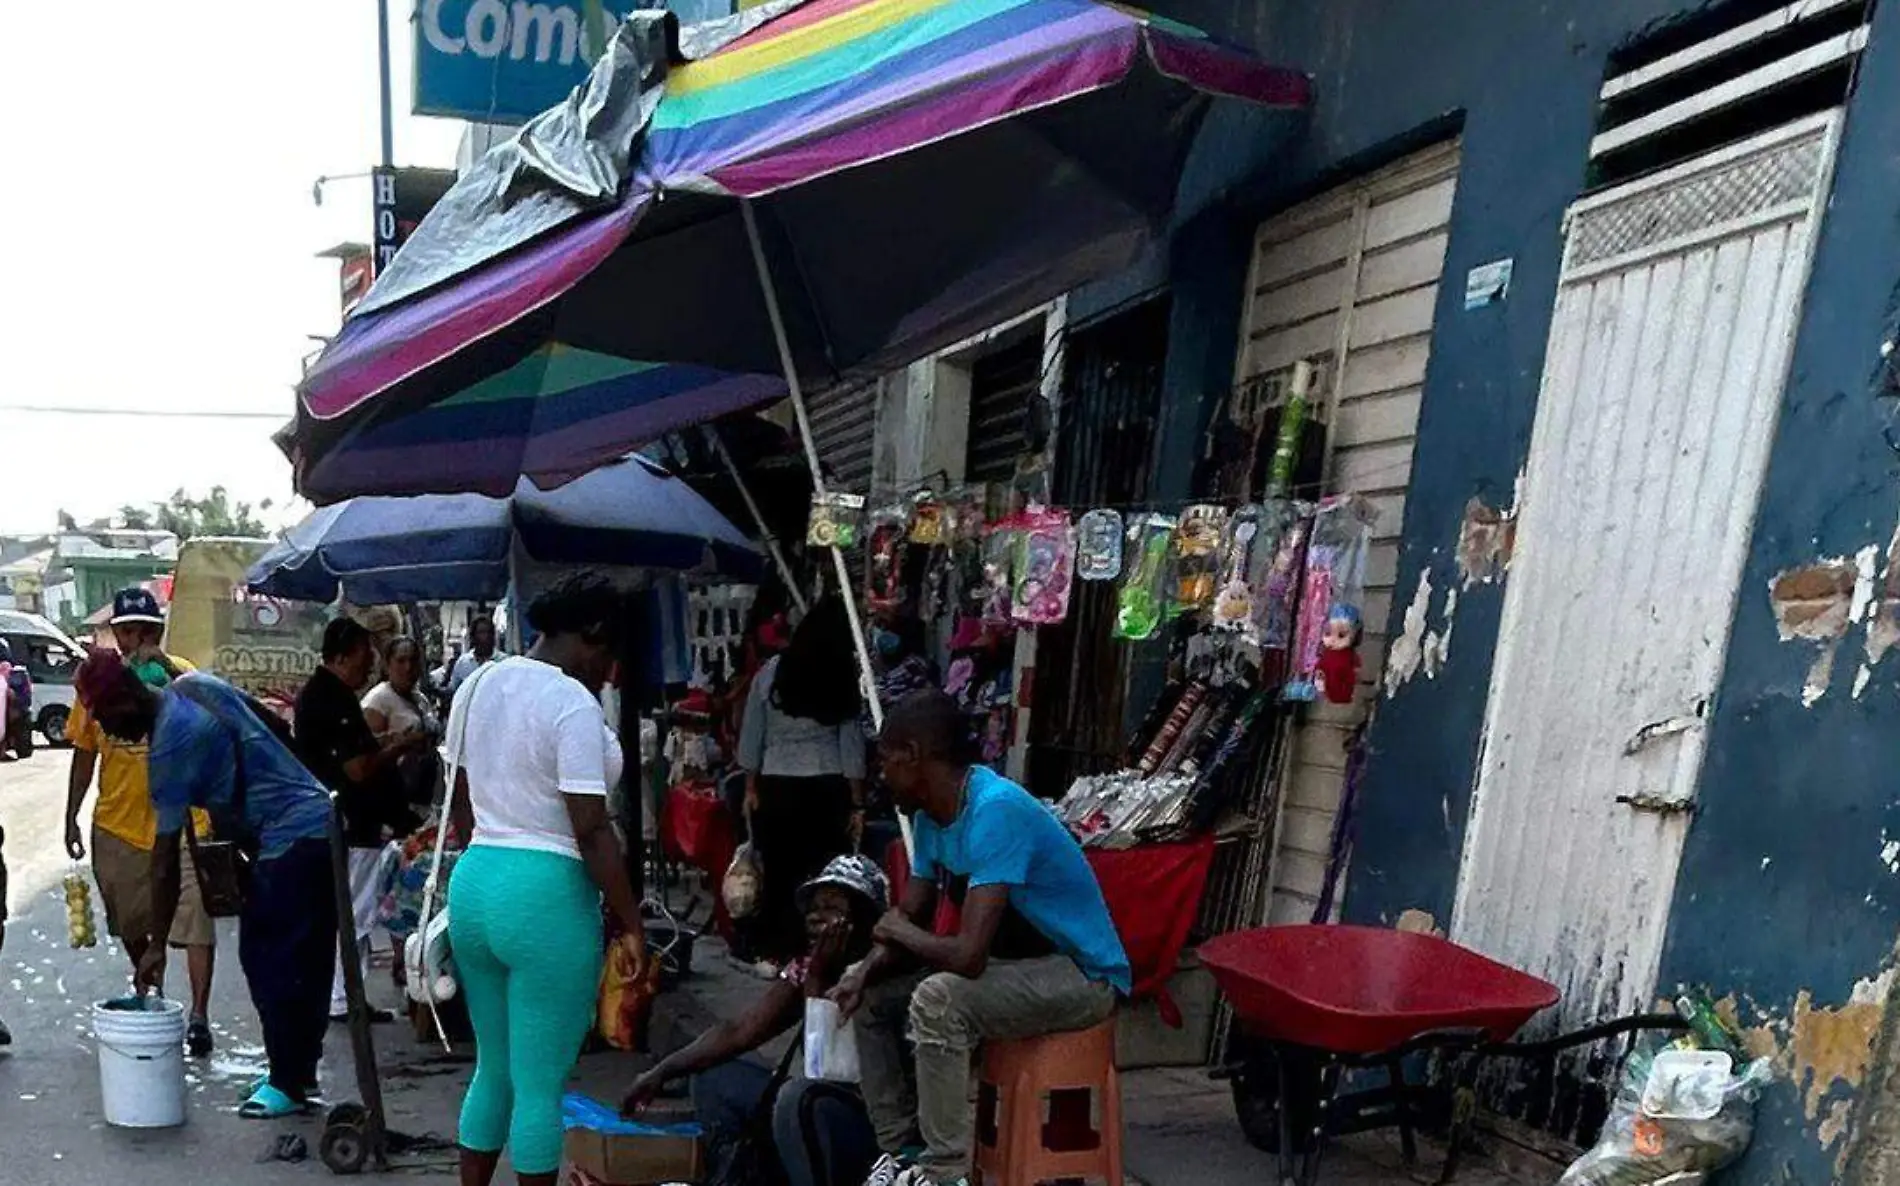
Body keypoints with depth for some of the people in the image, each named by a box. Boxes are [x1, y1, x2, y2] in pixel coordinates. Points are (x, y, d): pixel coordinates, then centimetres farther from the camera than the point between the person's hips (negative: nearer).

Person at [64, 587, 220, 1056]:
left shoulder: (179, 673, -7)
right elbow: (84, 754, 9)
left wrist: (166, 667, -36)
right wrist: (71, 819, 9)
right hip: (117, 826, 4)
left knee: (194, 922, -9)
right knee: (130, 923, 21)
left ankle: (199, 1016, -5)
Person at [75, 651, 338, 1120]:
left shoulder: (170, 746, -16)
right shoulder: (195, 684, 6)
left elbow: (166, 858, -12)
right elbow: (277, 729, 16)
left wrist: (157, 944, -5)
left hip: (290, 843, -9)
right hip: (322, 821, 9)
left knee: (269, 961, 0)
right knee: (307, 961, 15)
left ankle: (288, 1083, 10)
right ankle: (302, 1071, 25)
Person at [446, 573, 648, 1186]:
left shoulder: (477, 685, 8)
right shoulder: (573, 703, -17)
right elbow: (591, 830, -18)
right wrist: (631, 922, -11)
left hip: (473, 882, 8)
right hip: (546, 895, -8)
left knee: (493, 1068, 21)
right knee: (540, 1085, 5)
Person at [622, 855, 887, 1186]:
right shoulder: (806, 969, 4)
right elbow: (739, 1031, 1)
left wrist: (818, 980, -25)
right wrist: (662, 1072, -7)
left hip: (869, 1121, -8)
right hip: (814, 1106, 8)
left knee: (800, 1098, -35)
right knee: (714, 1075, 4)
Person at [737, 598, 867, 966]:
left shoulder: (772, 670, 2)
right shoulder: (844, 680, 0)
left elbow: (751, 733, 4)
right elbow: (852, 744, 0)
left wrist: (751, 787, 12)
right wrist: (857, 802, 4)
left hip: (776, 785, 1)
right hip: (827, 787, -1)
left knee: (778, 870, 8)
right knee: (824, 872, 4)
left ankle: (775, 951, 17)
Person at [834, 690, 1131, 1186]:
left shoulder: (996, 811, -30)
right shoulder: (931, 815, -1)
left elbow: (969, 954, -36)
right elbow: (909, 919, 7)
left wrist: (903, 933, -16)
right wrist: (865, 972, -13)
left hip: (1083, 976, -9)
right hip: (1013, 962, 9)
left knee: (937, 999, -30)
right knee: (871, 996, 6)